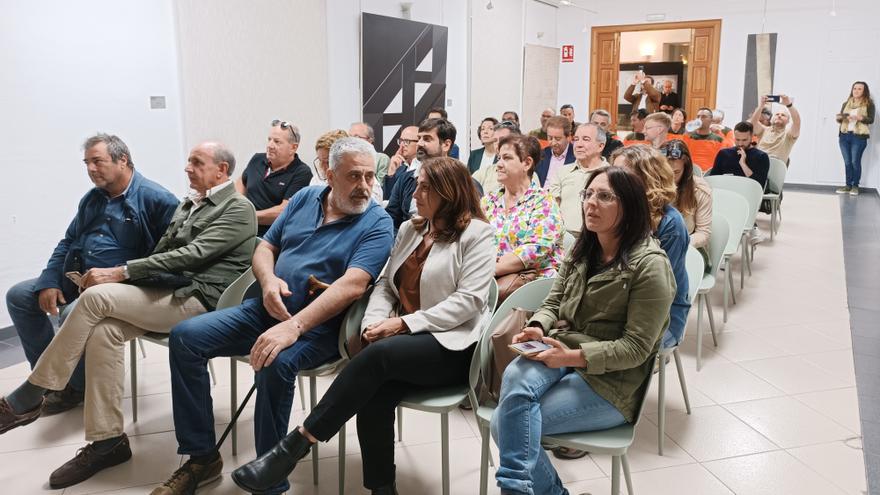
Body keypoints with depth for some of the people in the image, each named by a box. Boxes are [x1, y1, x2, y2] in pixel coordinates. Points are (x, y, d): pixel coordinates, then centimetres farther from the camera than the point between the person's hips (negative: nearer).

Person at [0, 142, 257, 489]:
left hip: (199, 300, -8)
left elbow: (191, 255, -16)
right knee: (103, 330, -18)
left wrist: (121, 272, -19)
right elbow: (162, 252, 19)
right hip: (168, 292, 8)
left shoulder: (238, 210, -5)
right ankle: (107, 442, -11)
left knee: (96, 297, -21)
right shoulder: (188, 205, 23)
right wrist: (116, 276, 0)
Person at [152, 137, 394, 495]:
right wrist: (268, 281, -10)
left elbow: (353, 285, -23)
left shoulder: (377, 224, -10)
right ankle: (201, 456, 2)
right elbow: (265, 249, 14)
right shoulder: (305, 198, 9)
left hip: (319, 325, -6)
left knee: (275, 364, -36)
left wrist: (294, 326, -33)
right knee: (185, 337, -7)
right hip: (268, 309, 7)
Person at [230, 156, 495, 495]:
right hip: (410, 340, 6)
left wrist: (406, 323, -18)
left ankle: (297, 443, -28)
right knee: (372, 396, -27)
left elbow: (468, 301, -13)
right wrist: (375, 320, -9)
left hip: (455, 346, -5)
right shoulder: (410, 228, 17)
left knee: (378, 354, -33)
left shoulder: (476, 233, -4)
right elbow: (386, 284, 13)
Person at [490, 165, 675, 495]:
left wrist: (574, 357, -23)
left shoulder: (649, 265, -13)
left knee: (505, 422, -23)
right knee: (515, 376, -30)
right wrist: (537, 329, -10)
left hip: (610, 380, -6)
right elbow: (553, 304, 13)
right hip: (562, 354, 6)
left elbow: (636, 349, -16)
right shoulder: (582, 249, 10)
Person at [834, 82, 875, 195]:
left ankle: (855, 186, 5)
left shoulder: (868, 104, 3)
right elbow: (840, 119, 17)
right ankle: (848, 185, 9)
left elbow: (871, 119, -6)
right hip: (844, 136, 4)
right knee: (847, 162, 4)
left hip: (859, 137, -4)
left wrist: (860, 118, -23)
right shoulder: (846, 104, 16)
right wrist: (839, 118, -6)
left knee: (855, 161, -5)